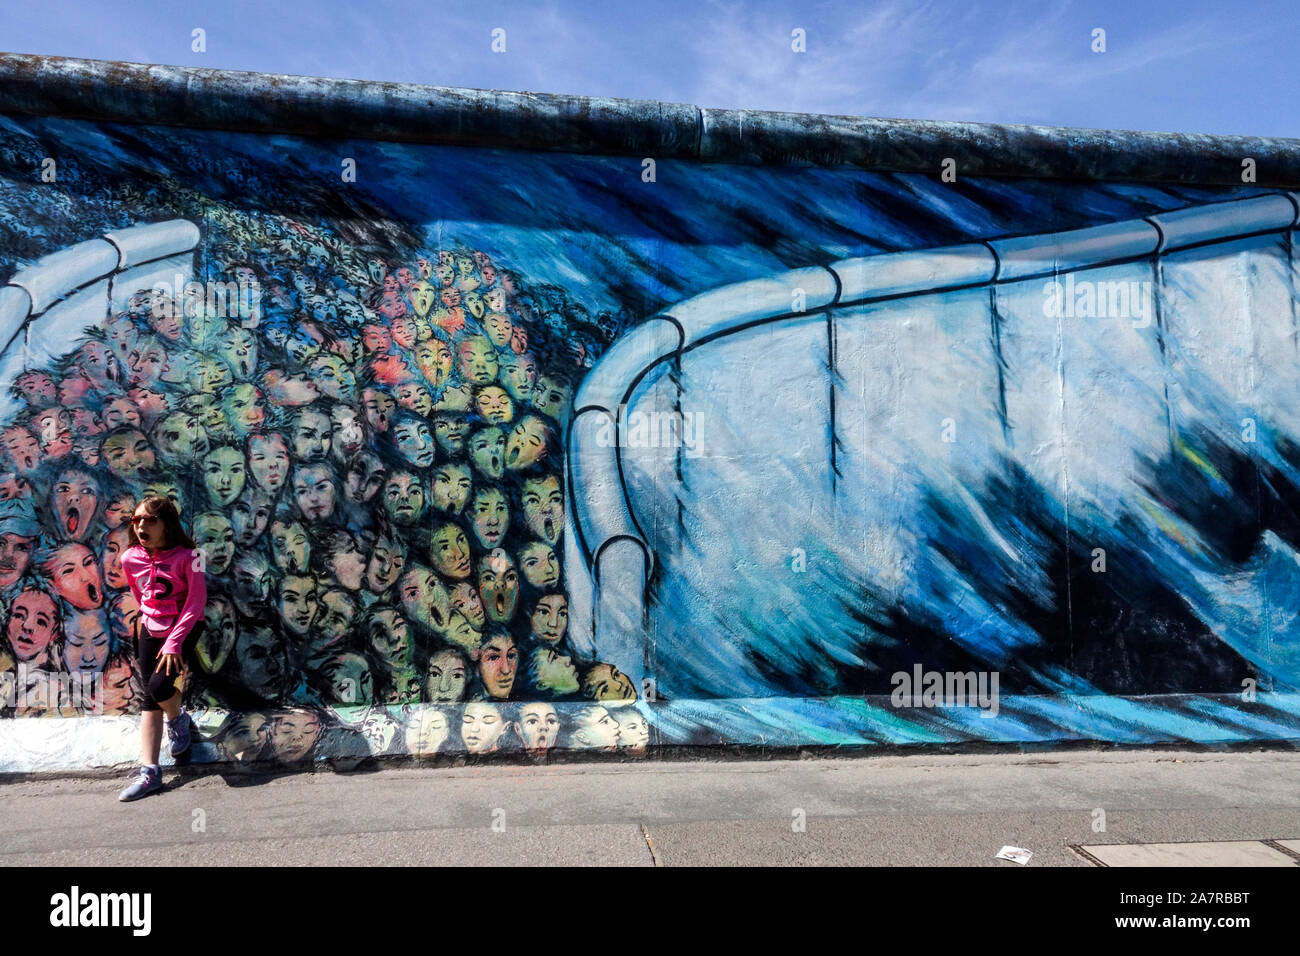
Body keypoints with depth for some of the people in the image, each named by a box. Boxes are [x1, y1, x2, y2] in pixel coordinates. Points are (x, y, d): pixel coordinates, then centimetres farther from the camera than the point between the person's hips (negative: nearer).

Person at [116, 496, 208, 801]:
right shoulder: (130, 559, -6)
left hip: (184, 628, -4)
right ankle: (149, 771, 1)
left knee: (159, 685, -21)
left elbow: (196, 602, -19)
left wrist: (174, 642, -22)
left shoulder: (186, 556, -20)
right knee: (149, 698, 0)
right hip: (151, 629, 5)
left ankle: (178, 719, 15)